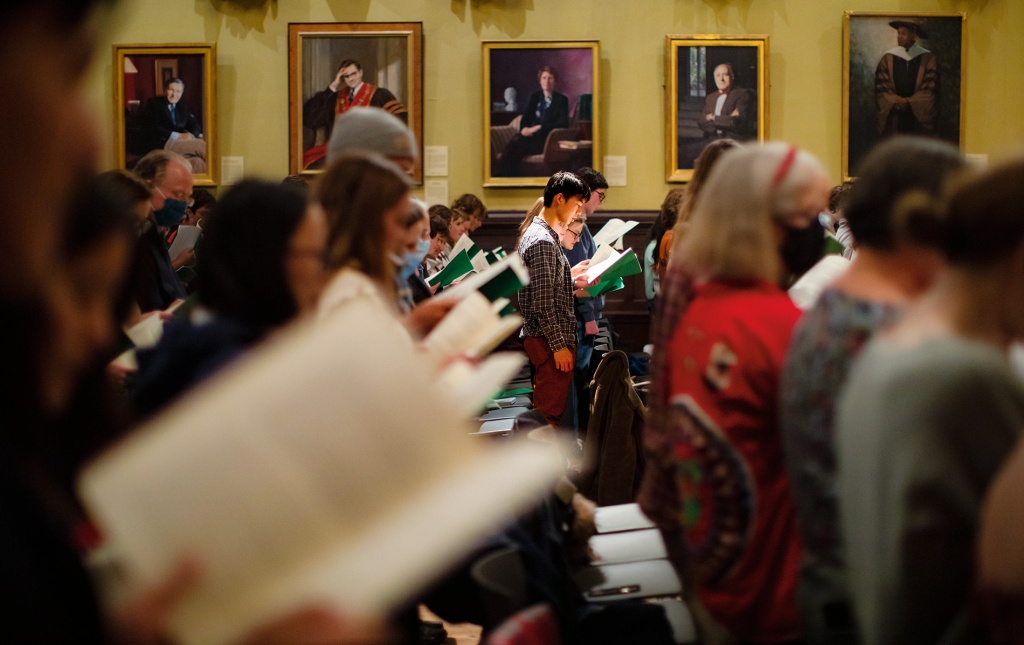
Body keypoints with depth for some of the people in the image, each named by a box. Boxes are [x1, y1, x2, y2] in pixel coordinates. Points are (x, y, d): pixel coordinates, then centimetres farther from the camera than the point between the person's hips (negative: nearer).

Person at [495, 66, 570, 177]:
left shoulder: (561, 100, 7)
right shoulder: (534, 97, 20)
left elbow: (563, 123, -6)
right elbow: (525, 119, 15)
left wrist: (539, 127, -16)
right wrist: (525, 129, -11)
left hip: (546, 139, -4)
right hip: (530, 135, 4)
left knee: (516, 146, -33)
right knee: (513, 143, -33)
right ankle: (499, 175, -44)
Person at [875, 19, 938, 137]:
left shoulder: (928, 59, 2)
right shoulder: (888, 58, 5)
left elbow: (930, 89, -3)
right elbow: (881, 88, 1)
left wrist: (908, 102, -16)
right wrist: (894, 101, -17)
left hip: (919, 120, -1)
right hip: (893, 121, 1)